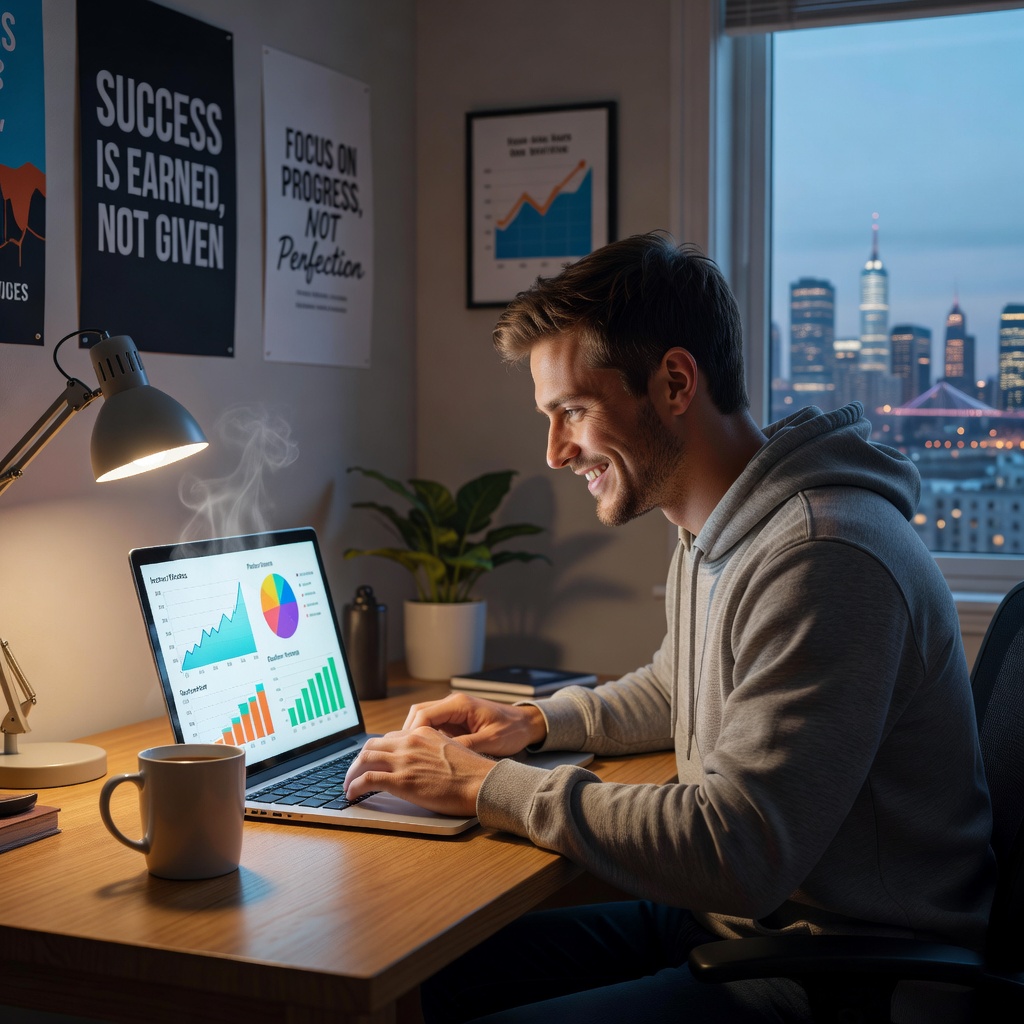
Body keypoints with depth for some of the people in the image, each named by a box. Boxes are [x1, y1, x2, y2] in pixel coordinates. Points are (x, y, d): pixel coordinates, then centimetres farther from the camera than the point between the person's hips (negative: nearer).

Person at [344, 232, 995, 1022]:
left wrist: (488, 787, -20)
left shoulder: (822, 558, -24)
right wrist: (537, 722, 11)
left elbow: (738, 855, -28)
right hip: (720, 921, 9)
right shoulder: (712, 537, 9)